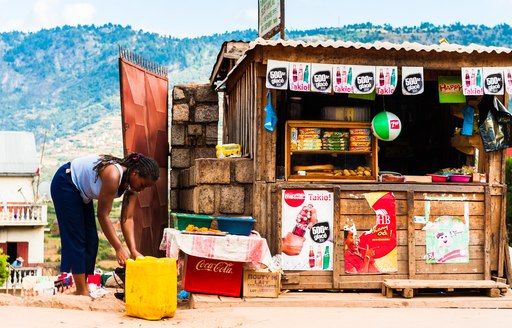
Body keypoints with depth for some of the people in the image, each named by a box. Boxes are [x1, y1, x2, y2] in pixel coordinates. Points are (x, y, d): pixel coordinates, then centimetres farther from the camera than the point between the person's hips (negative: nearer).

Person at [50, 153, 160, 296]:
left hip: (81, 193, 9)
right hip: (65, 184, -9)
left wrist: (133, 250, -21)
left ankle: (85, 288, 13)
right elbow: (103, 214, -32)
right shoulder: (113, 175, -35)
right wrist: (118, 248, -30)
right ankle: (81, 292, -7)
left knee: (91, 240, 6)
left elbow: (127, 219, -12)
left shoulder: (131, 184, -10)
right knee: (76, 240, -10)